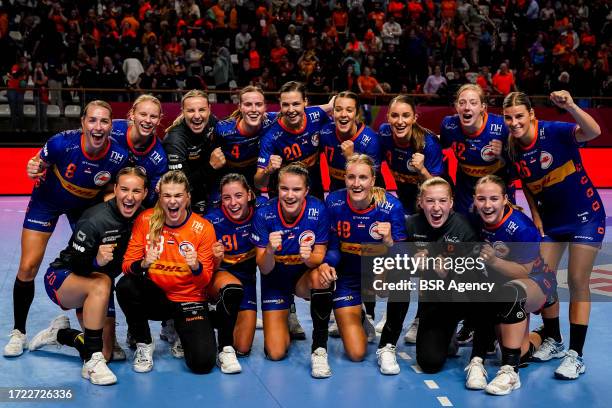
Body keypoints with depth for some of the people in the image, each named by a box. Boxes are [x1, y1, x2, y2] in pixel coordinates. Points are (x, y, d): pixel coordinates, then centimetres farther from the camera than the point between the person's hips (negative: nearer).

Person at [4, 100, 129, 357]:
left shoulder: (119, 157, -28)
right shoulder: (62, 143, -33)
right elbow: (40, 163, -11)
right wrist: (34, 169, -31)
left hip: (88, 207, 1)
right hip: (48, 201, -1)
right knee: (27, 267, -4)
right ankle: (18, 333, 15)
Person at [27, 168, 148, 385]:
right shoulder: (96, 219, -28)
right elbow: (74, 264, -26)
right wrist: (96, 261, -45)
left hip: (98, 287, 7)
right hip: (61, 278, -6)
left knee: (105, 352, 4)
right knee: (101, 284, -40)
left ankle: (59, 333, 31)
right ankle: (92, 362, -32)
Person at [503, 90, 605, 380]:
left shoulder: (554, 131, -23)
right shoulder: (512, 148, -8)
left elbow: (593, 132, -42)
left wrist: (570, 107, -58)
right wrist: (535, 214, -1)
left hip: (585, 216, -5)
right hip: (550, 218, 5)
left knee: (578, 282, -5)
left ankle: (575, 355, 3)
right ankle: (552, 340, 25)